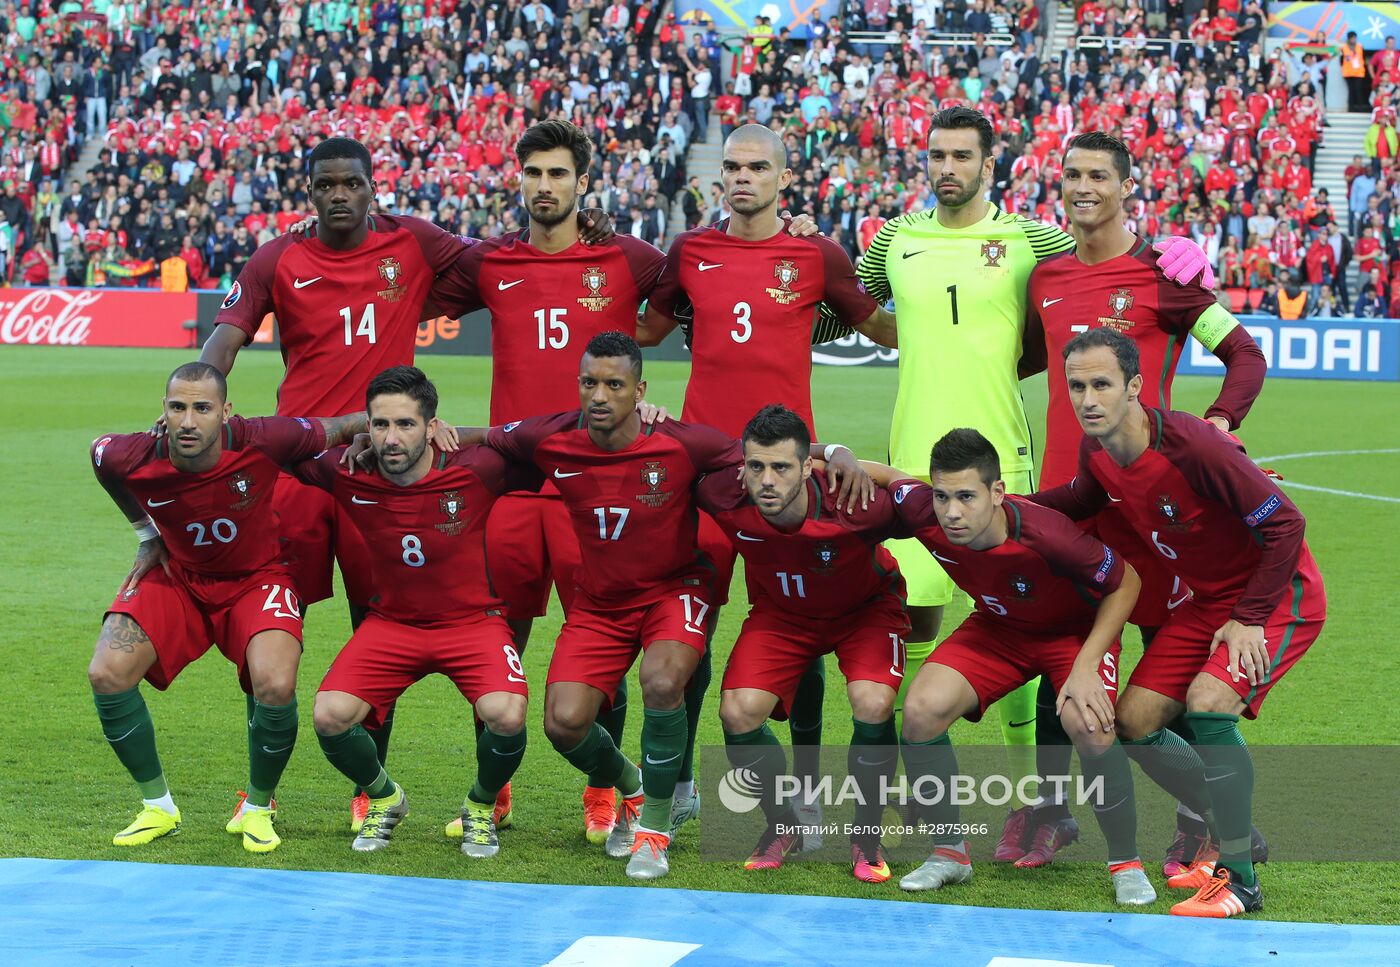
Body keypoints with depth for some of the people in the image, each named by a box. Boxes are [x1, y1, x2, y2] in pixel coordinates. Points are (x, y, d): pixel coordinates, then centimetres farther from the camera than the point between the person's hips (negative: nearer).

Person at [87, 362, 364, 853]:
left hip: (257, 578, -2)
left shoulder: (264, 441, -28)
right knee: (106, 674, -18)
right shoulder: (130, 458, -23)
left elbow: (341, 428, -11)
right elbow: (100, 449, 5)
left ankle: (257, 809, 3)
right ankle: (158, 807, 4)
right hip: (176, 577, 2)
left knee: (275, 687, -27)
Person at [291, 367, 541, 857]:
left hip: (472, 620, -2)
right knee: (330, 717, -20)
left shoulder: (477, 469, -20)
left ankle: (482, 807, 7)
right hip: (392, 621, 2)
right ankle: (384, 799, 13)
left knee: (507, 717, -29)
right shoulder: (347, 475, -14)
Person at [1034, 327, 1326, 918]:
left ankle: (1239, 879, -17)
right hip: (1208, 598, 8)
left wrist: (1249, 619, -23)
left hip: (1279, 594, -8)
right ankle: (1226, 833, 23)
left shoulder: (1192, 446, -31)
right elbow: (1083, 499, 17)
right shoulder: (1096, 450, -8)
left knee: (1207, 703, -28)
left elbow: (1283, 523, -25)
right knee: (1134, 721, 2)